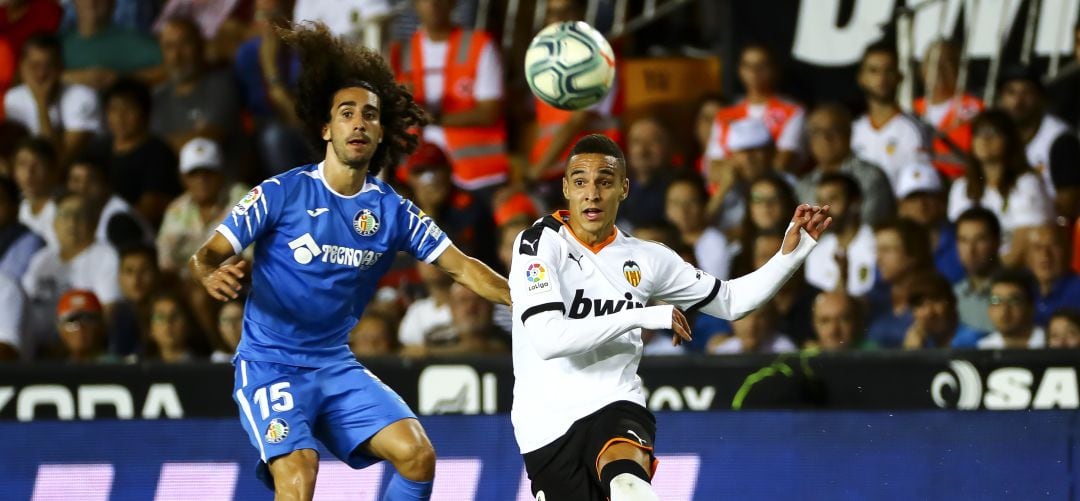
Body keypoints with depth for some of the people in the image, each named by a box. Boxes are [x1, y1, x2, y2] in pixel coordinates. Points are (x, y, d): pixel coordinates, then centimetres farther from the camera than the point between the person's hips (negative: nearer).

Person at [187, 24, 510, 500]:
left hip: (335, 366, 5)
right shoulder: (283, 193, -8)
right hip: (270, 366, -5)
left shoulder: (392, 210, 3)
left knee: (417, 455, -13)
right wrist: (210, 275, -33)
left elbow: (461, 267, 6)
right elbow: (206, 255, -9)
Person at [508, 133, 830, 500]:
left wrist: (791, 254, 6)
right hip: (548, 425, -1)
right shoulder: (540, 243, -7)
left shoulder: (645, 257, 8)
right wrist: (643, 317, -19)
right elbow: (548, 339, -21)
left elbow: (730, 301, 20)